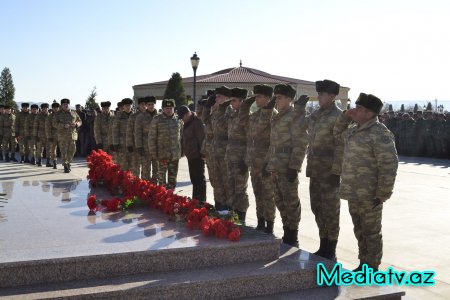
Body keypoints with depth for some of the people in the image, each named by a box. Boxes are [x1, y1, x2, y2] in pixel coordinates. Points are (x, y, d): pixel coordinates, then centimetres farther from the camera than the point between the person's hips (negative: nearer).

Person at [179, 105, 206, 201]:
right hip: (190, 155, 10)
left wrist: (201, 152, -20)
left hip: (197, 156, -10)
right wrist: (182, 150, 19)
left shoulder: (197, 122, -15)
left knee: (199, 178, -4)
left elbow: (202, 138, -19)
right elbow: (183, 138, 23)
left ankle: (201, 200, 0)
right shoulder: (186, 123, 15)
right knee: (193, 178, 16)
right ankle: (195, 199, 25)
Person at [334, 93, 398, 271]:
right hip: (353, 194, 9)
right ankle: (363, 264, 33)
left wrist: (382, 195, -18)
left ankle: (372, 269, 17)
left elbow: (389, 167, -21)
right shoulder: (355, 130, 10)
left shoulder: (379, 134, -18)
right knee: (359, 231, 19)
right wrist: (345, 117, 12)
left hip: (369, 196, -9)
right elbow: (338, 133, 31)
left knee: (371, 233, 4)